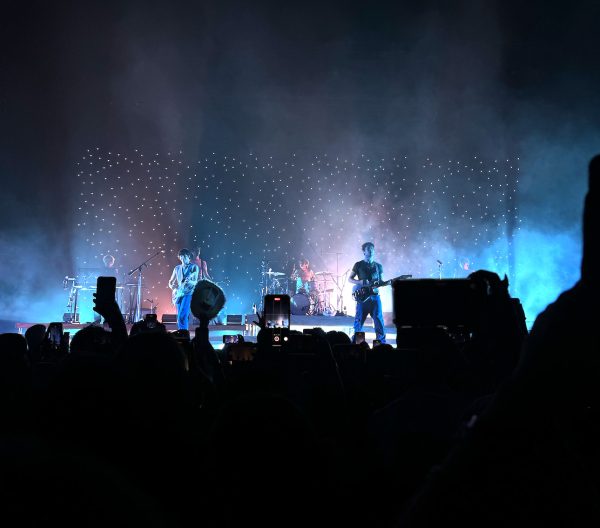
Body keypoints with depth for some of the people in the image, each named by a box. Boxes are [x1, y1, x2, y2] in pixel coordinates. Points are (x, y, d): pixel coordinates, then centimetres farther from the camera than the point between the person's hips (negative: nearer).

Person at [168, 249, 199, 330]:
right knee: (180, 316, 4)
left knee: (182, 316, -19)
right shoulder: (177, 268, 15)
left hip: (188, 293, -5)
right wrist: (174, 288, 1)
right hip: (178, 294, 5)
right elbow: (170, 282, 21)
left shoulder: (194, 267, 2)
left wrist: (189, 281, -29)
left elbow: (195, 282, -7)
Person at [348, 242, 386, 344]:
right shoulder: (358, 265, 4)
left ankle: (382, 342, 4)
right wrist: (360, 282, -12)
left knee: (379, 319, -1)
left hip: (375, 296, 2)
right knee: (359, 320, 0)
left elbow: (381, 281, 17)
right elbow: (350, 279, 5)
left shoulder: (378, 266, 12)